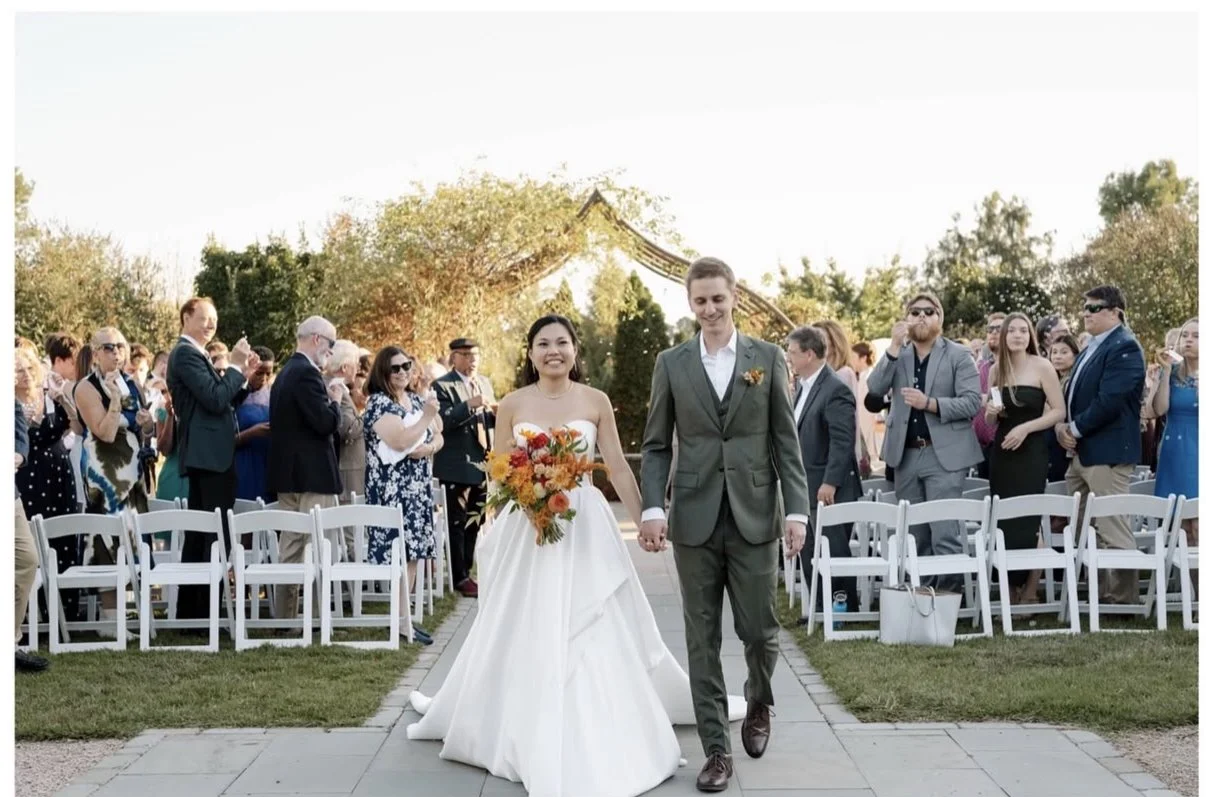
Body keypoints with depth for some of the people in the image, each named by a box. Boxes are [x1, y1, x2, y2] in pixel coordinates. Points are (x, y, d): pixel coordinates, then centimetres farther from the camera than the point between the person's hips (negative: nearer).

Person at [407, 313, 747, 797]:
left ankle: (596, 743, 14)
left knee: (595, 638, 1)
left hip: (585, 528, 0)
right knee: (527, 639, 6)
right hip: (526, 530, 0)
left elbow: (618, 469, 4)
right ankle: (534, 742, 24)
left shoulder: (595, 401, 1)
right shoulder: (512, 405, 2)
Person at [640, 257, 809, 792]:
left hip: (754, 516, -1)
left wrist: (797, 510, -4)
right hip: (695, 519, 1)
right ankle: (716, 750, 14)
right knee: (702, 638, 4)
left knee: (759, 629, 4)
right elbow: (656, 446, 5)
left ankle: (759, 704, 36)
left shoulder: (768, 358, 4)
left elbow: (787, 441, 3)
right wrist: (651, 509, -8)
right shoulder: (671, 364, 6)